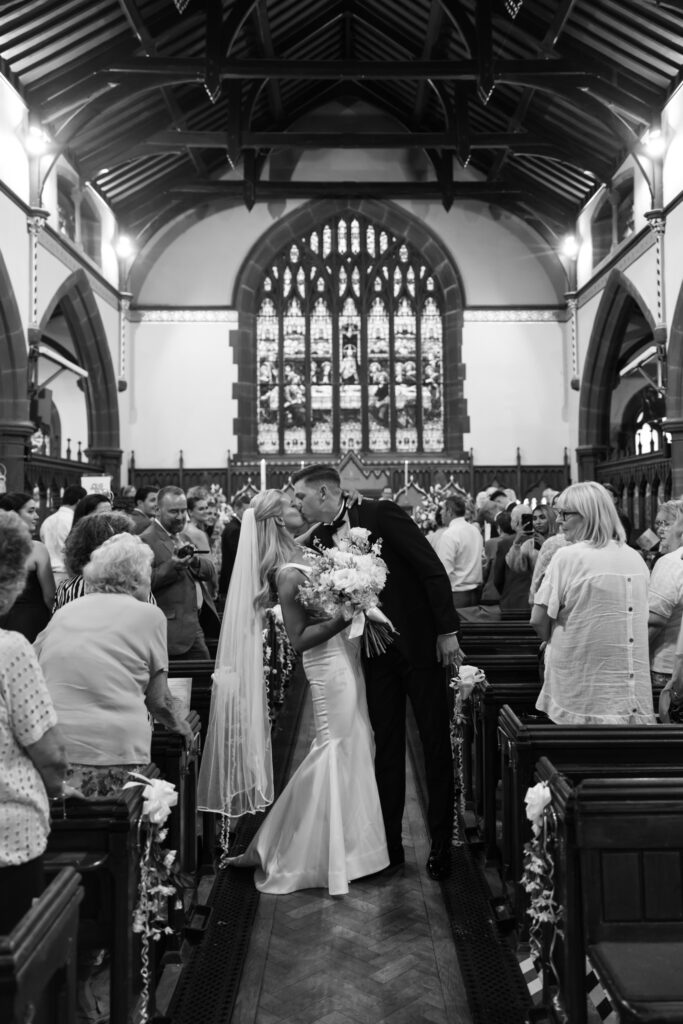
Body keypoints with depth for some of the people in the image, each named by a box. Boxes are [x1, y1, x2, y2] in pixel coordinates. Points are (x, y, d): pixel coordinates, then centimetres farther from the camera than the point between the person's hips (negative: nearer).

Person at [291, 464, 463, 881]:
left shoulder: (381, 514, -12)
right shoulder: (319, 540, 5)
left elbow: (433, 569, -13)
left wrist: (448, 630, -15)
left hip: (421, 644, -5)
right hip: (376, 653, 5)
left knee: (436, 745, 6)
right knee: (386, 749, 11)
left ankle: (442, 846, 19)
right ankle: (389, 844, 24)